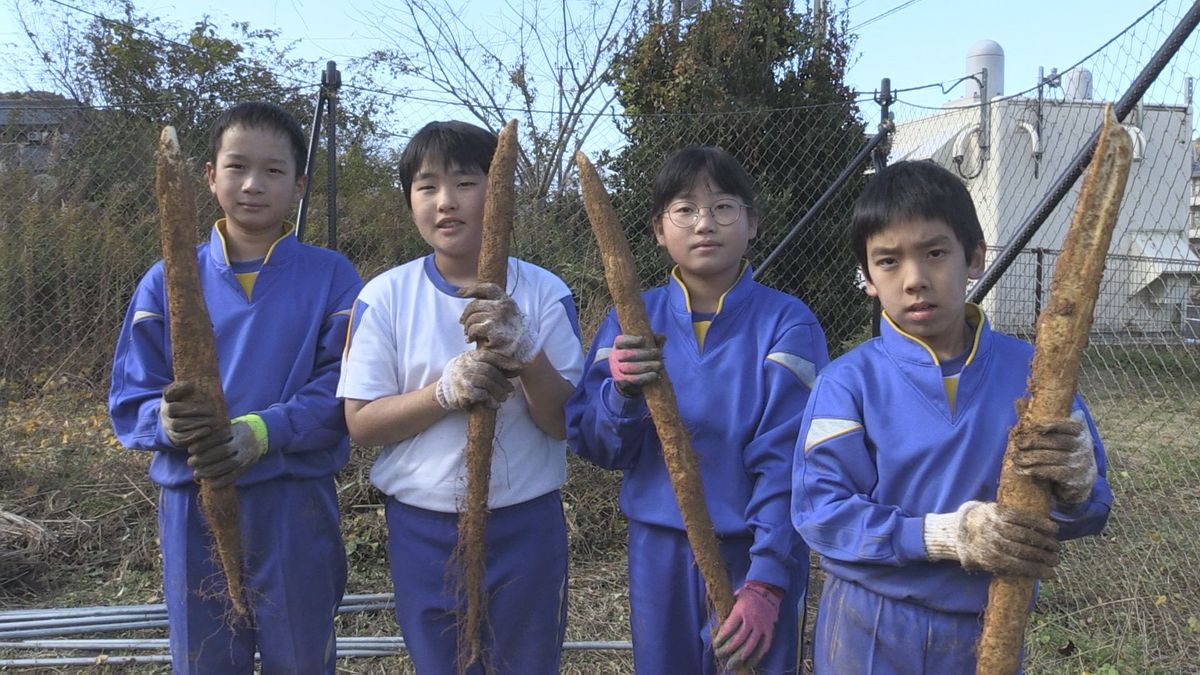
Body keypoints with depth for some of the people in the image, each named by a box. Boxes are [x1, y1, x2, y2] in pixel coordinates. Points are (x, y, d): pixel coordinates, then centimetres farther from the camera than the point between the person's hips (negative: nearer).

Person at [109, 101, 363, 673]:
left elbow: (341, 389, -9)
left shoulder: (331, 277, -3)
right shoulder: (168, 280, 2)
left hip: (295, 506, -1)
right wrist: (168, 421, -21)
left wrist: (261, 431, -24)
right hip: (192, 504, 2)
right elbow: (130, 400, 2)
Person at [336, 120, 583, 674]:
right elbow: (360, 422, -6)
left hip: (525, 525, 0)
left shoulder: (543, 293, -5)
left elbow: (565, 421, -8)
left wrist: (525, 353, -26)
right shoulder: (385, 295, -4)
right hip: (422, 528, 1)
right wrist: (446, 390, -22)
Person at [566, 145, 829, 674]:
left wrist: (766, 581, -18)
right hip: (659, 550, 3)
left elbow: (787, 460, -13)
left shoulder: (786, 323, -10)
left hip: (756, 551, -2)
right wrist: (623, 391, -22)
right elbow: (592, 445, -3)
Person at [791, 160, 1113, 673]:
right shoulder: (849, 382, -12)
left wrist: (1075, 485, -24)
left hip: (990, 629, 3)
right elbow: (820, 509, -17)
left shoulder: (1031, 371, -5)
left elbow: (1087, 512, -1)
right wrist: (950, 533, -26)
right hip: (871, 631, -2)